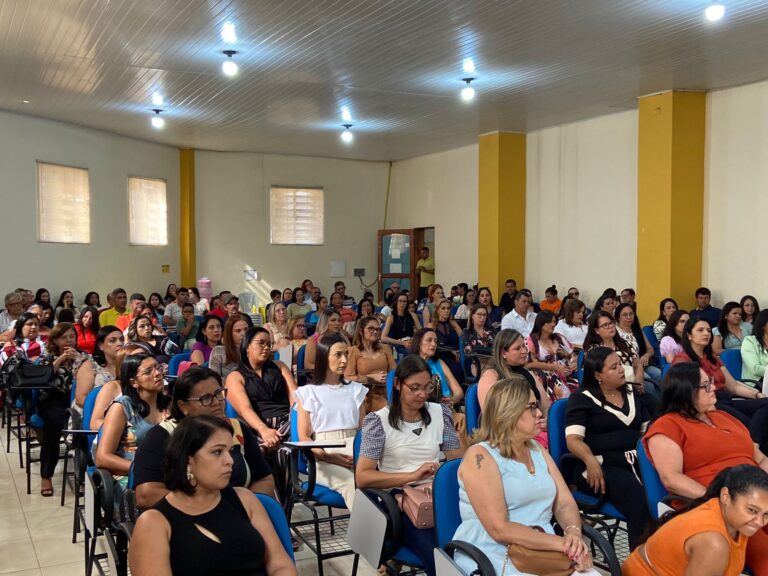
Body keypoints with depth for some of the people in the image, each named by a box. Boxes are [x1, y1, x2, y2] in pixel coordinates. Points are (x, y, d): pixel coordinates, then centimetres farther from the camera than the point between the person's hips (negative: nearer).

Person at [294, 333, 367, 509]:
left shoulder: (356, 390, 21)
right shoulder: (308, 393, 11)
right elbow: (304, 437, 5)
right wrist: (328, 457, -13)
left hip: (354, 451, 3)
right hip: (323, 458, -2)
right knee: (353, 482, -35)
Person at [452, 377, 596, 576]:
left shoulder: (537, 450, 13)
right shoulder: (480, 456, -12)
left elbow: (565, 503, 7)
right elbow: (500, 529, -19)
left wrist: (573, 534, -14)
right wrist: (563, 543, -21)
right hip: (494, 557, -6)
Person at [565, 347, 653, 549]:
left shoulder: (632, 394, 24)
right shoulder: (582, 399, 6)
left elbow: (648, 428, 28)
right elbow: (573, 438, -6)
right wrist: (590, 460, -27)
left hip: (638, 461, 5)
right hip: (603, 466, -5)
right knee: (638, 495, -33)